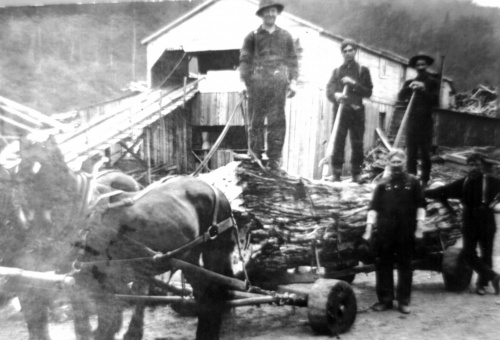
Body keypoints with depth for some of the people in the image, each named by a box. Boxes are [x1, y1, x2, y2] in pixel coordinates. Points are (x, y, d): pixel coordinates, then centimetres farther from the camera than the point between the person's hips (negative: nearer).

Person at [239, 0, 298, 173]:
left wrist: (293, 81, 4)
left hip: (279, 83, 1)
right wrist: (245, 81, -3)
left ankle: (274, 159, 1)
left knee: (277, 122, -3)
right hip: (258, 82, -1)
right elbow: (245, 60, 7)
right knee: (256, 121, 1)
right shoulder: (253, 36, 9)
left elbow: (292, 60, 15)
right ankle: (255, 158, 8)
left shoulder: (285, 36, 16)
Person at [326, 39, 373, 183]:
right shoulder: (337, 71, 14)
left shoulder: (363, 71, 10)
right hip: (340, 110, 1)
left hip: (356, 111, -1)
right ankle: (336, 174, -2)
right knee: (338, 142, -5)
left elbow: (368, 92, 3)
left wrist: (353, 84, -11)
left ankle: (357, 174, 5)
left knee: (357, 144, -2)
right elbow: (329, 90, 2)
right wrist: (335, 95, -21)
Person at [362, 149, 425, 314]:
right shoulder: (383, 184, 7)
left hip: (406, 232, -1)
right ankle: (384, 299, 14)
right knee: (383, 266, 5)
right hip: (384, 231, 1)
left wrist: (419, 226, -3)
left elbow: (420, 205, 5)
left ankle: (404, 301, 13)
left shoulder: (413, 182, 5)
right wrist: (369, 227, -4)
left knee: (405, 266, 6)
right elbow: (374, 207, 4)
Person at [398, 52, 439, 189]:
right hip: (412, 122, 2)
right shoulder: (409, 83, 14)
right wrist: (409, 88, -19)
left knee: (425, 154, -3)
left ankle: (424, 181, 1)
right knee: (411, 154, -1)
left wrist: (423, 89, -17)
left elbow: (435, 101, -5)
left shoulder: (433, 83, 8)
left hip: (426, 123, -2)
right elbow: (400, 97, -2)